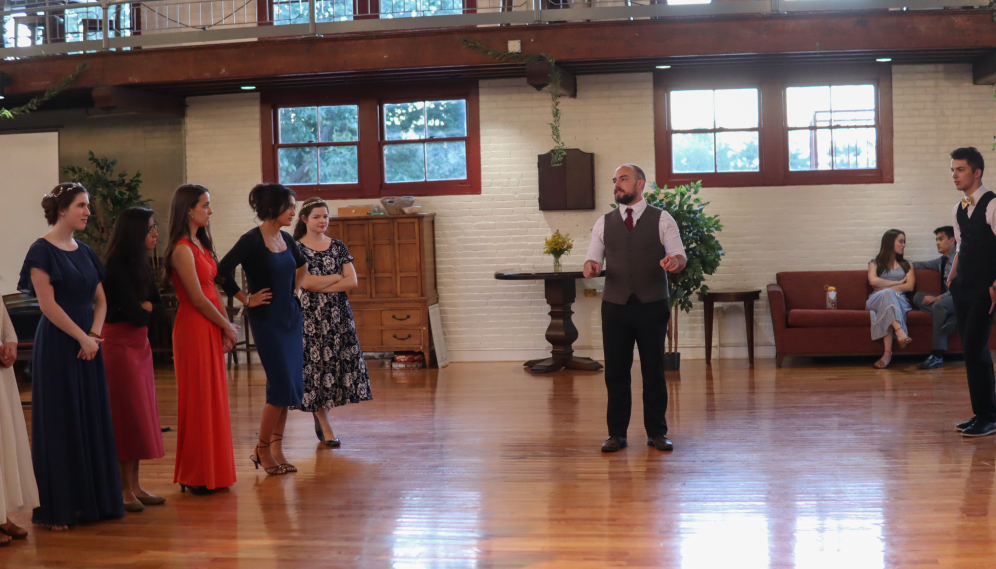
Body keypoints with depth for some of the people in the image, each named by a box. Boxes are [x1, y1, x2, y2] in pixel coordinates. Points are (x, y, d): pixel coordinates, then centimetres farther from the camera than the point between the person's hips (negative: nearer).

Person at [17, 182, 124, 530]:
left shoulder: (84, 252, 12)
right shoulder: (43, 251, -8)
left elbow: (100, 300, 11)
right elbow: (47, 304, -14)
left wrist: (95, 335, -5)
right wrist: (83, 338, -13)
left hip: (88, 345, 7)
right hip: (57, 346, -7)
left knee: (93, 422, 9)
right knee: (60, 425, 0)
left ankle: (92, 501, 19)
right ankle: (58, 508, 9)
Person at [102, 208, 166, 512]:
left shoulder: (140, 265, 11)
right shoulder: (117, 268, -16)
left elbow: (160, 308, 7)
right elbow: (135, 315, -19)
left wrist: (143, 307, -11)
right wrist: (146, 308, 0)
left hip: (139, 344, 9)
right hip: (120, 345, -9)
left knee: (141, 416, 9)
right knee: (127, 416, -5)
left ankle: (135, 486, 15)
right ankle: (125, 489, 3)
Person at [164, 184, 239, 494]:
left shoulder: (200, 244, 13)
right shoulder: (182, 249, -15)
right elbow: (198, 298, -17)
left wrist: (226, 324, 3)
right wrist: (227, 326, -7)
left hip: (211, 328, 9)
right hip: (194, 327, -9)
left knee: (212, 398, 13)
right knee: (198, 399, -1)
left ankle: (211, 470, 22)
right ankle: (198, 476, 9)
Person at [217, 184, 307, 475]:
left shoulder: (286, 239, 8)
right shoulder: (251, 240, -14)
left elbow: (302, 265, 29)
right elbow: (223, 272, -22)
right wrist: (246, 299, -12)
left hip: (292, 316, 7)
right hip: (267, 319, -7)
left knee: (291, 386, 6)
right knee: (281, 385, -8)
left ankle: (277, 448, 16)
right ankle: (262, 450, 7)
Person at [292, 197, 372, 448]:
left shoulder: (338, 247, 9)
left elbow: (352, 282, -1)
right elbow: (307, 282, -14)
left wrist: (322, 286, -11)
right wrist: (337, 276, -5)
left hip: (339, 314, 4)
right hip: (311, 315, -3)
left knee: (341, 361, 0)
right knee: (316, 365, -1)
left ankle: (321, 412, 23)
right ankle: (326, 428, 7)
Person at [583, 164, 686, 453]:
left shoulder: (662, 220, 2)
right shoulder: (604, 223, 10)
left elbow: (680, 255, -2)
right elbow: (593, 258, 9)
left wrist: (674, 262, -26)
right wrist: (591, 267, -15)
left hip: (652, 306, -2)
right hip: (615, 307, 2)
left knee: (653, 371, 4)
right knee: (615, 372, 4)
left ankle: (657, 432, 15)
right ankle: (616, 433, 15)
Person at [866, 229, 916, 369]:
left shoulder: (906, 265, 29)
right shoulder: (875, 263, 22)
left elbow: (910, 286, 8)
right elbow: (873, 281, -1)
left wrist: (884, 288, -3)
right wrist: (899, 282, 3)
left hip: (900, 301, 1)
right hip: (876, 300, -1)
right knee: (887, 294, -38)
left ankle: (887, 353, -55)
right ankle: (900, 332, -64)